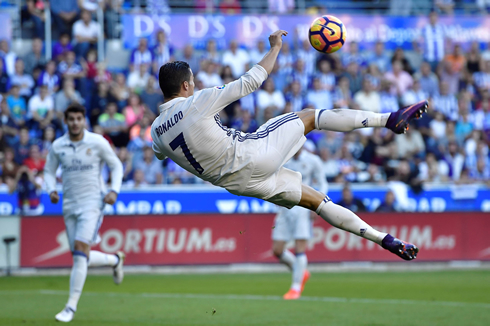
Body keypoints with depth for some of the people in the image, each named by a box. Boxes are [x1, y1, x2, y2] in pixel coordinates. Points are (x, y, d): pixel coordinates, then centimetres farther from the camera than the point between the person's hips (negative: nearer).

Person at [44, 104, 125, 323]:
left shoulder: (97, 142, -5)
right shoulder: (57, 146, 3)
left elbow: (116, 165, 5)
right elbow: (49, 171, 15)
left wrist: (114, 190, -9)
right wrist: (52, 190, -5)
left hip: (92, 202, -4)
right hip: (69, 204, 4)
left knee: (81, 250, -19)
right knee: (81, 257, 6)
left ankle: (71, 307, -16)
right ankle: (115, 260, 39)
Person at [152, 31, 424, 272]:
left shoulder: (157, 130, 3)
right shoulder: (199, 102, -15)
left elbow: (160, 153, 28)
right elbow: (251, 82, -10)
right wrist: (275, 48, 3)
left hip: (239, 183, 6)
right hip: (253, 153, -6)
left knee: (317, 200, 15)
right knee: (310, 116, 9)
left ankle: (383, 238, 13)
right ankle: (390, 119, 6)